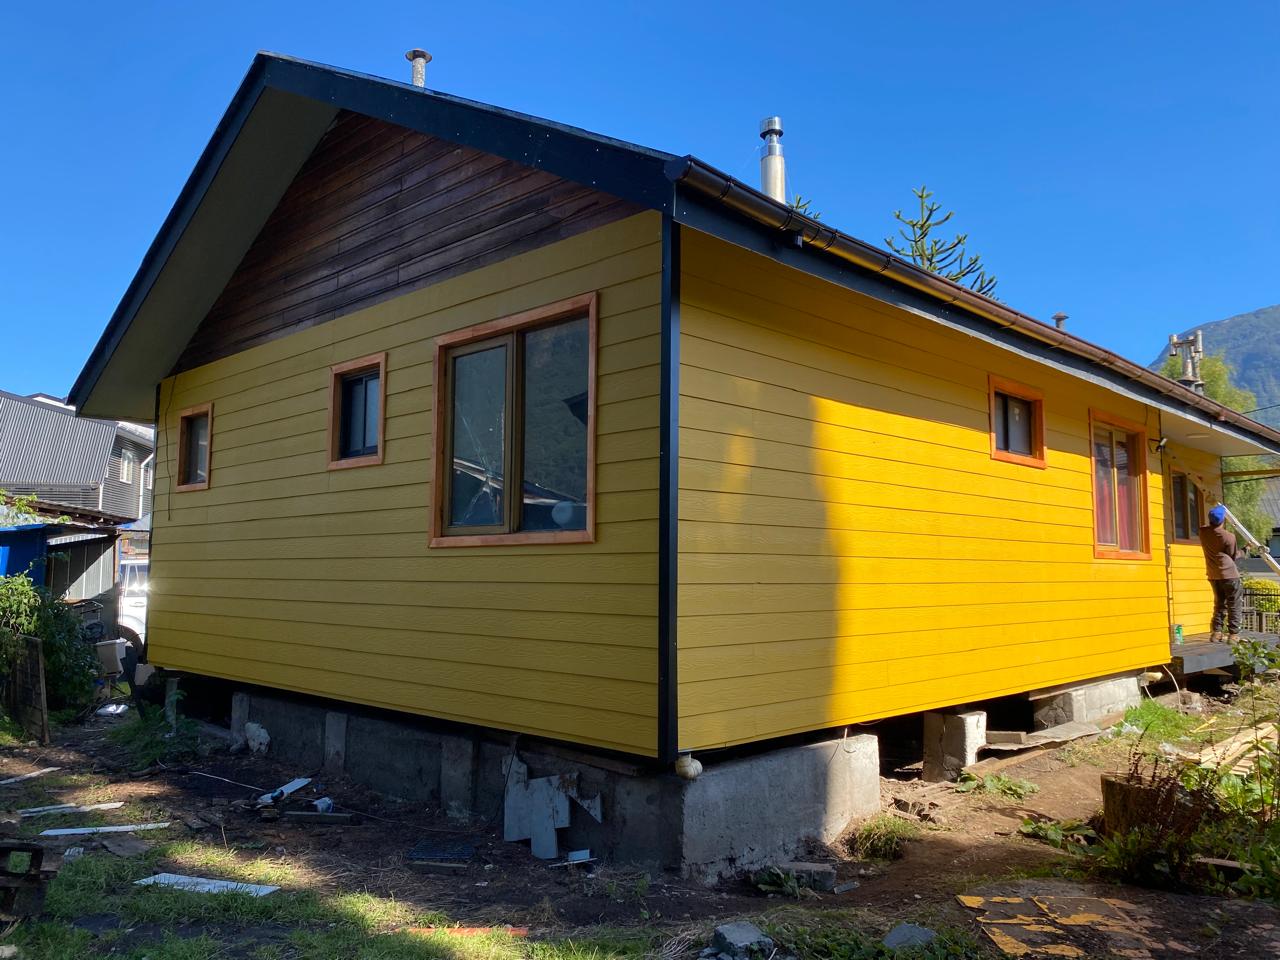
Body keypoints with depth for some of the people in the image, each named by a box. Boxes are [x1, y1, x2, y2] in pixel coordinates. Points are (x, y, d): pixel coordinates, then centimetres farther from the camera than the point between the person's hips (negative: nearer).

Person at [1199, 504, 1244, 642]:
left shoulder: (1203, 531, -1)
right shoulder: (1229, 536, -15)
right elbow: (1234, 556, -2)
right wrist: (1244, 552, 14)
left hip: (1213, 575, 6)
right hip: (1229, 573, -6)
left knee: (1219, 603, 14)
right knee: (1234, 604, 2)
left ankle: (1217, 632, 10)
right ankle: (1233, 634, 0)